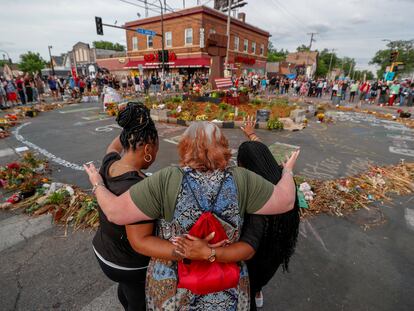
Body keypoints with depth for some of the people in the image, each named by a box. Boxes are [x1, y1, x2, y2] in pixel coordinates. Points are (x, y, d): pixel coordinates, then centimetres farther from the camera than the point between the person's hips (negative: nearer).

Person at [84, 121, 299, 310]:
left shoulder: (166, 181, -22)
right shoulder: (240, 180, -16)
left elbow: (115, 212, -17)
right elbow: (285, 201, -9)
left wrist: (97, 184, 1)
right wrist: (287, 171, 9)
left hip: (172, 291, -1)